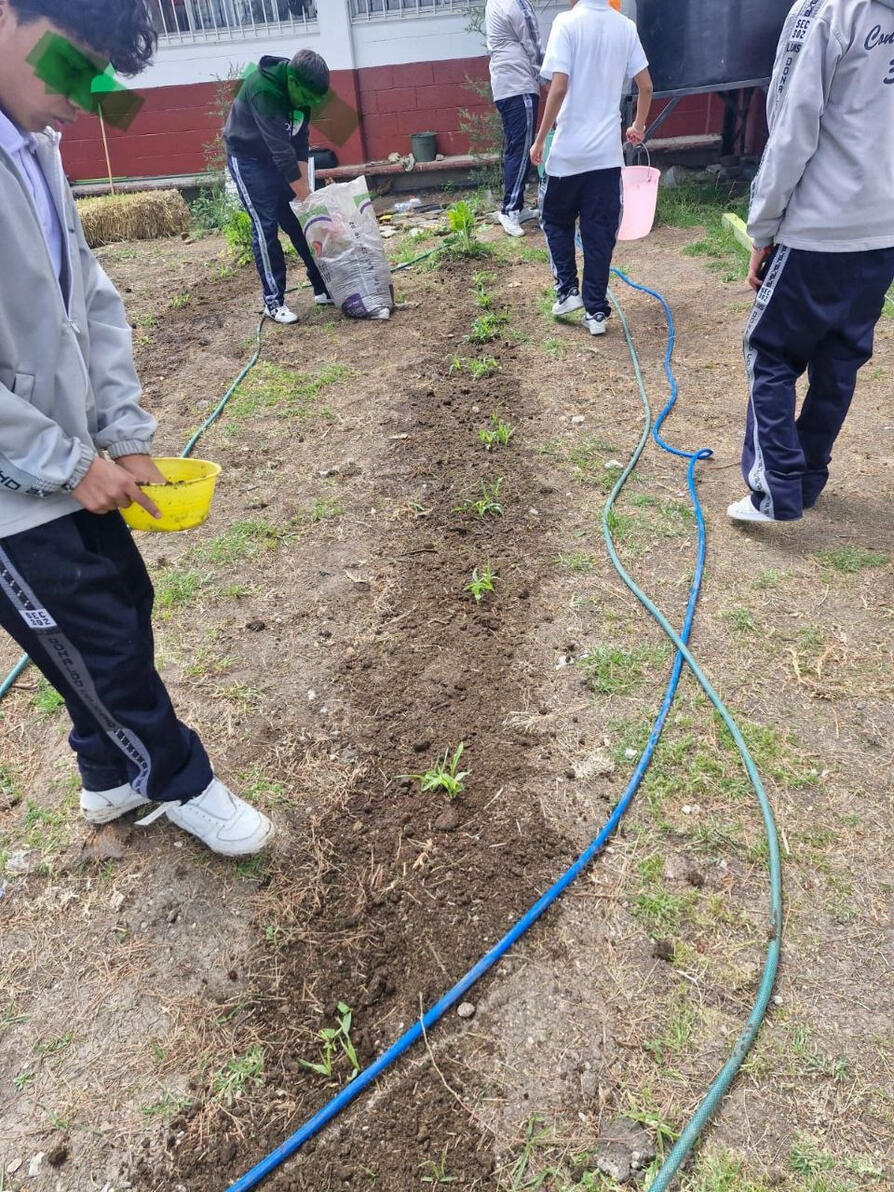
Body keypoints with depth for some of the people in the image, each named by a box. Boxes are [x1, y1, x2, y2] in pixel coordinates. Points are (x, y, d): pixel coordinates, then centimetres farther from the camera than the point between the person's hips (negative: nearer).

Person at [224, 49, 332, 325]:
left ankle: (323, 288, 11)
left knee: (301, 222, 5)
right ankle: (273, 300, -3)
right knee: (265, 226, -10)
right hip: (248, 159, -7)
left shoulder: (300, 88, -9)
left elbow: (300, 141, -5)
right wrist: (306, 196, -33)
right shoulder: (263, 89, -32)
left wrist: (305, 187, -12)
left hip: (280, 157, 7)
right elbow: (281, 149, -34)